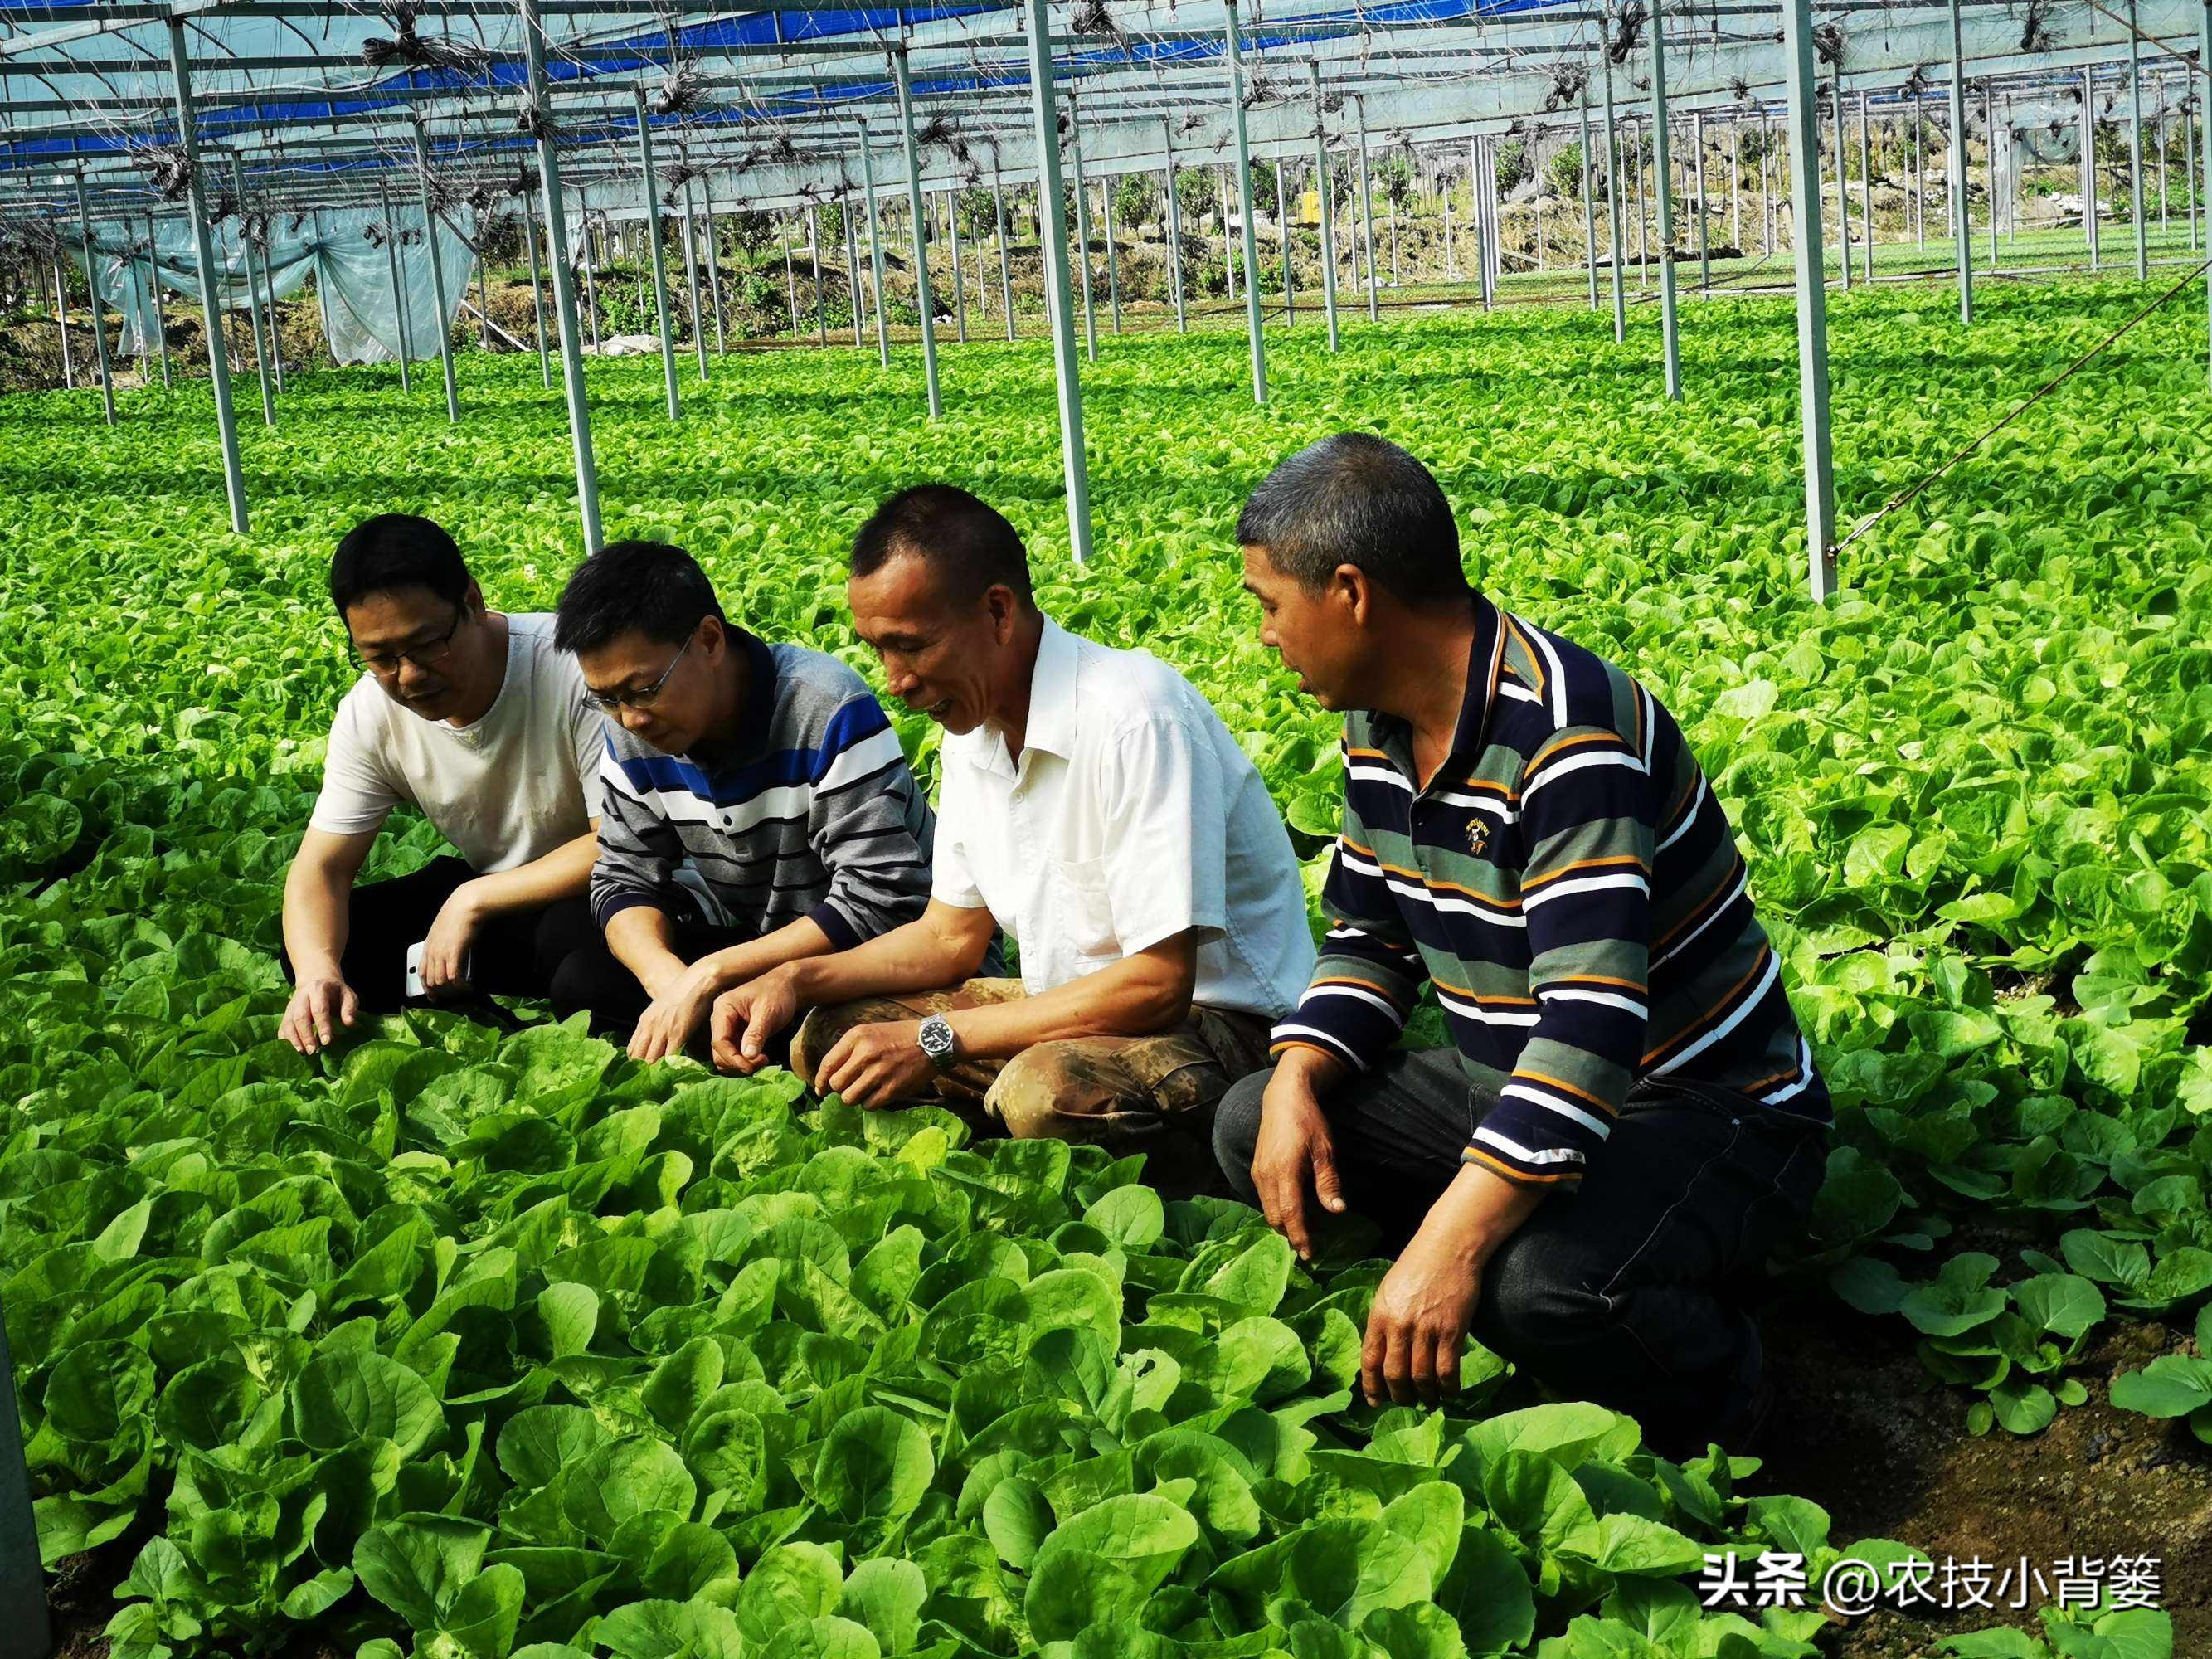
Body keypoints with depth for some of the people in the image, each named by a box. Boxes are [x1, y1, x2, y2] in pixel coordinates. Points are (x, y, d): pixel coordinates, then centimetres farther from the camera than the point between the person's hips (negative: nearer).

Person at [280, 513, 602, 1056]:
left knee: (577, 938, -39)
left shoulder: (573, 669, -27)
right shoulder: (369, 715, -10)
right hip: (484, 888, 5)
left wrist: (473, 901, -26)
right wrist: (317, 971, -30)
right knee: (312, 948, -12)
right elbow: (321, 866, -8)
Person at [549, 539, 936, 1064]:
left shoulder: (828, 711, -28)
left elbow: (879, 902, -31)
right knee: (580, 984, -12)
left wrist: (709, 976, -32)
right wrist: (668, 979, -26)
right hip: (748, 939, 6)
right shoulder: (632, 731, -7)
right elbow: (626, 876, -1)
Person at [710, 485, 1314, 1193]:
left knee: (1044, 1090, -37)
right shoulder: (971, 728, 4)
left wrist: (935, 1040, -22)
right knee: (824, 1041, 0)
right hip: (1075, 1003, 8)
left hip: (1217, 1019, -8)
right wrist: (797, 980, -3)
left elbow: (1159, 983, -26)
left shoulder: (1131, 716, -25)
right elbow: (953, 936, 14)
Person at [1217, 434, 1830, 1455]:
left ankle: (1710, 1391, -2)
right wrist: (1300, 1076, -9)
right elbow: (1367, 940, 12)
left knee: (1540, 1282, -36)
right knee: (1252, 1125, -3)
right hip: (1516, 1090, 8)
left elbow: (1593, 1023, -37)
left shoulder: (1566, 738, -29)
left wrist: (1449, 1243, -43)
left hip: (1705, 1114, -8)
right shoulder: (1380, 728, 1)